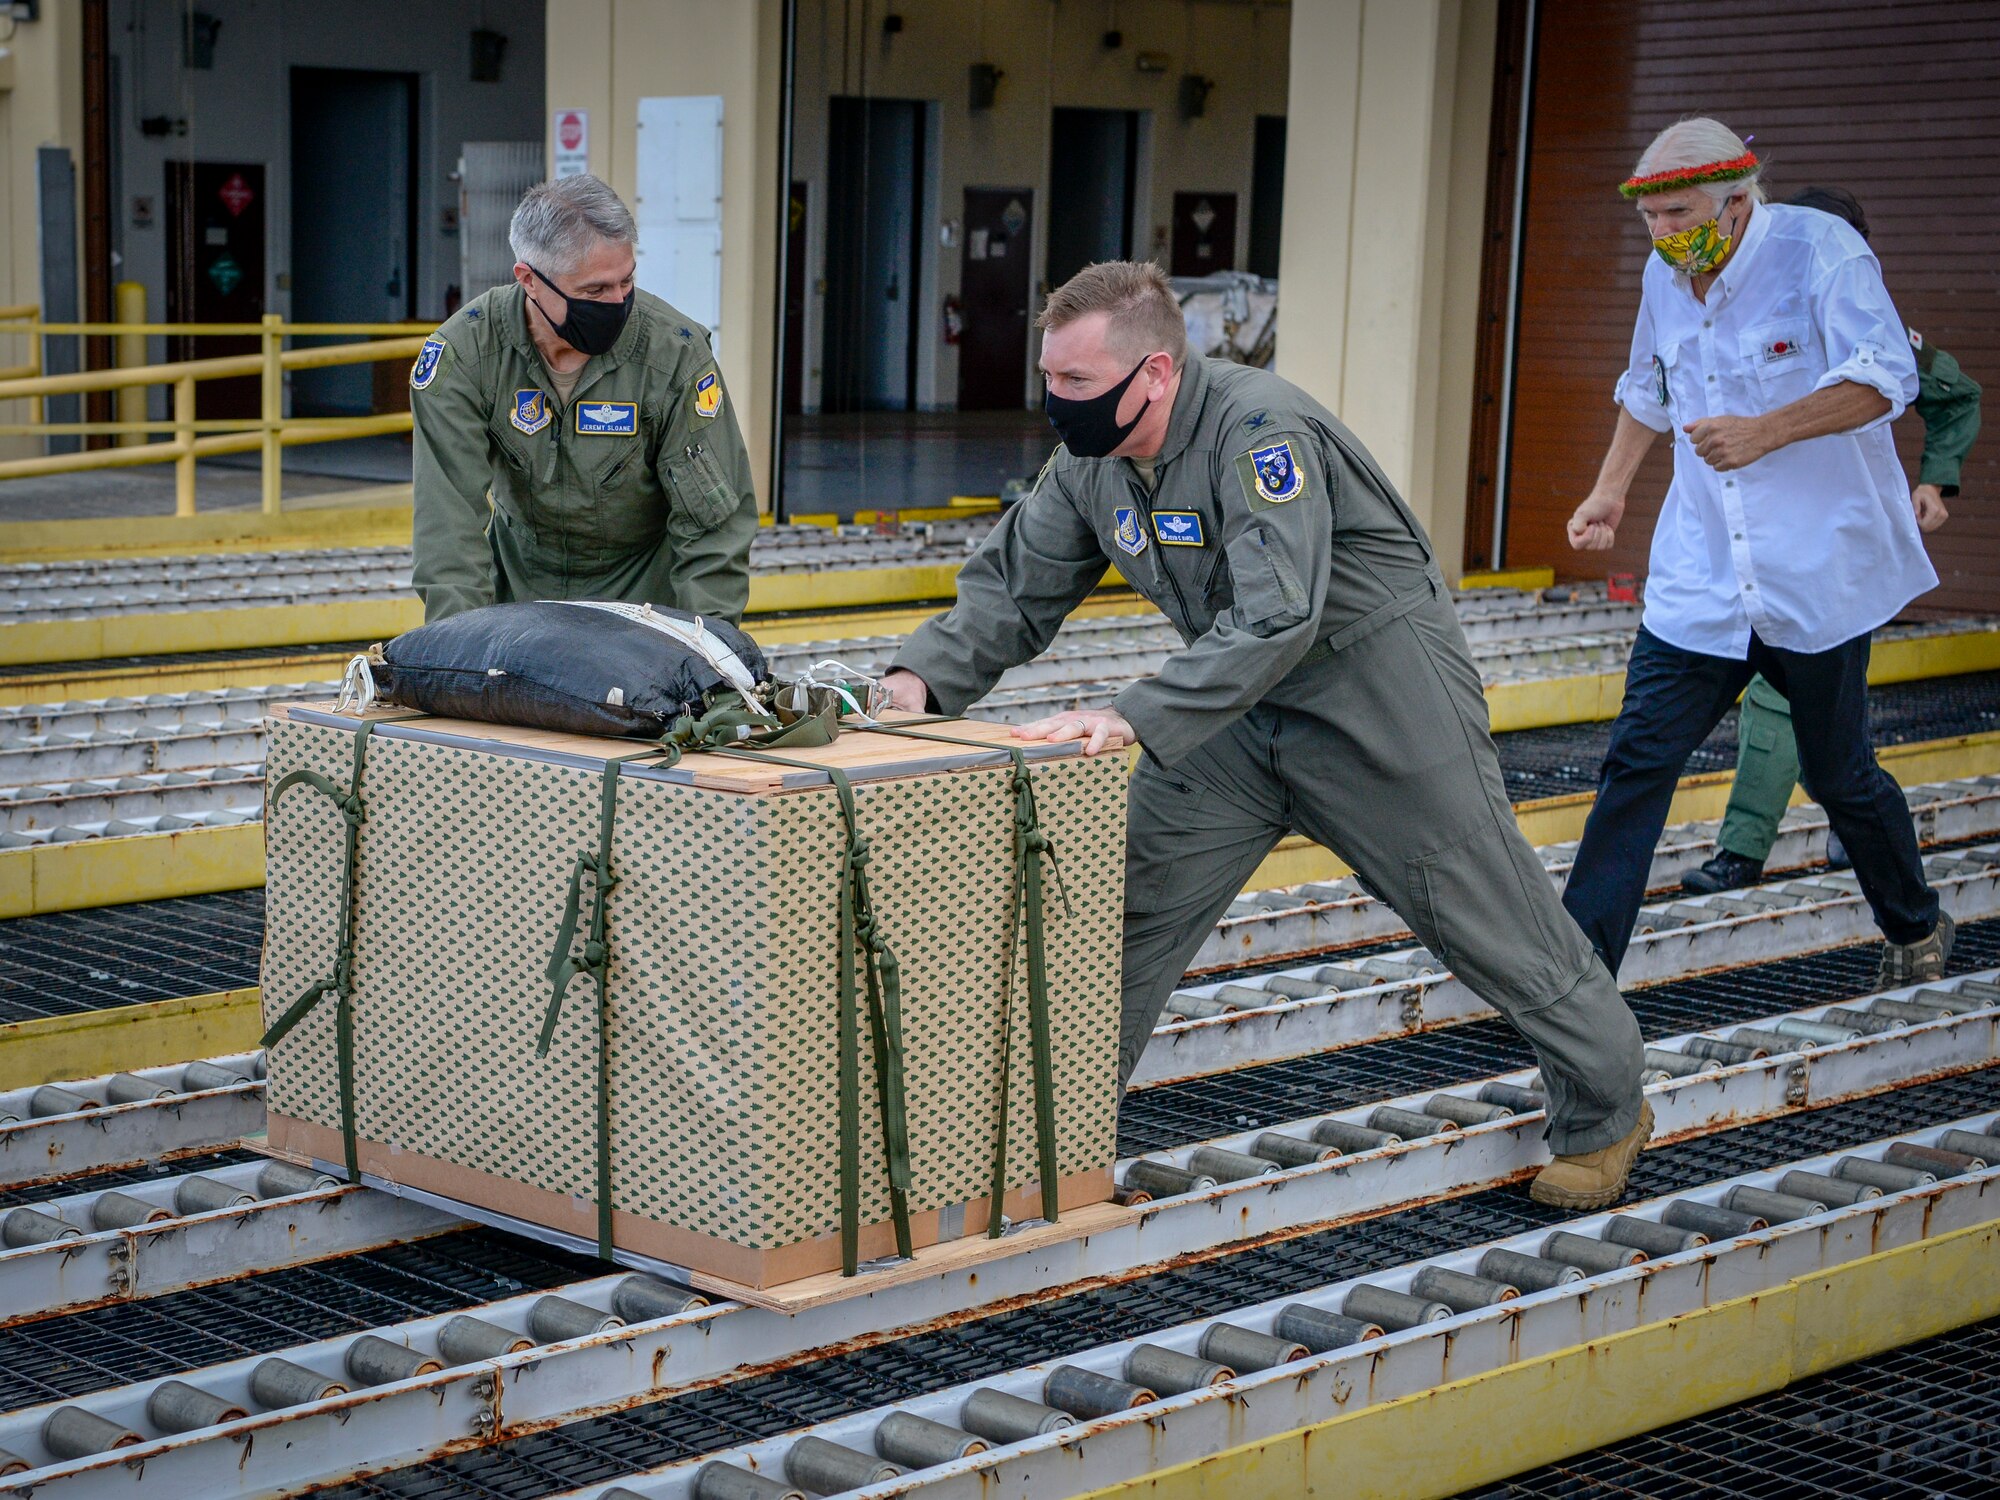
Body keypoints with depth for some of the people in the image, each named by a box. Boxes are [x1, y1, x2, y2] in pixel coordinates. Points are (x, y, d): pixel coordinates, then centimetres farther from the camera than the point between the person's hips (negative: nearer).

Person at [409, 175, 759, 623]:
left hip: (644, 582, -1)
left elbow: (714, 518, -19)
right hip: (519, 569, 1)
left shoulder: (675, 352, -23)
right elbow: (449, 509, -21)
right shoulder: (464, 350, -20)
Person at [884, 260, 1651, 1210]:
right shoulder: (1090, 458, -5)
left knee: (1486, 918, 5)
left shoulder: (1259, 429, -30)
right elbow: (1014, 584, 3)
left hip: (1381, 691, -7)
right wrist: (924, 678, -15)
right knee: (1129, 905, -1)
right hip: (1240, 703, 7)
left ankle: (1605, 1113, 25)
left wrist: (1135, 719, -45)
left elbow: (1278, 618, -39)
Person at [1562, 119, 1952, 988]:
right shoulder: (1665, 275, 8)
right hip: (1700, 580, 5)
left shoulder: (1820, 249, -12)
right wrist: (1610, 490, 23)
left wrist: (1765, 433, -31)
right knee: (1637, 760, -7)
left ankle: (1916, 928, 35)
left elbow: (1885, 379, -22)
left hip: (1818, 571, -4)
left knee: (1840, 775, 9)